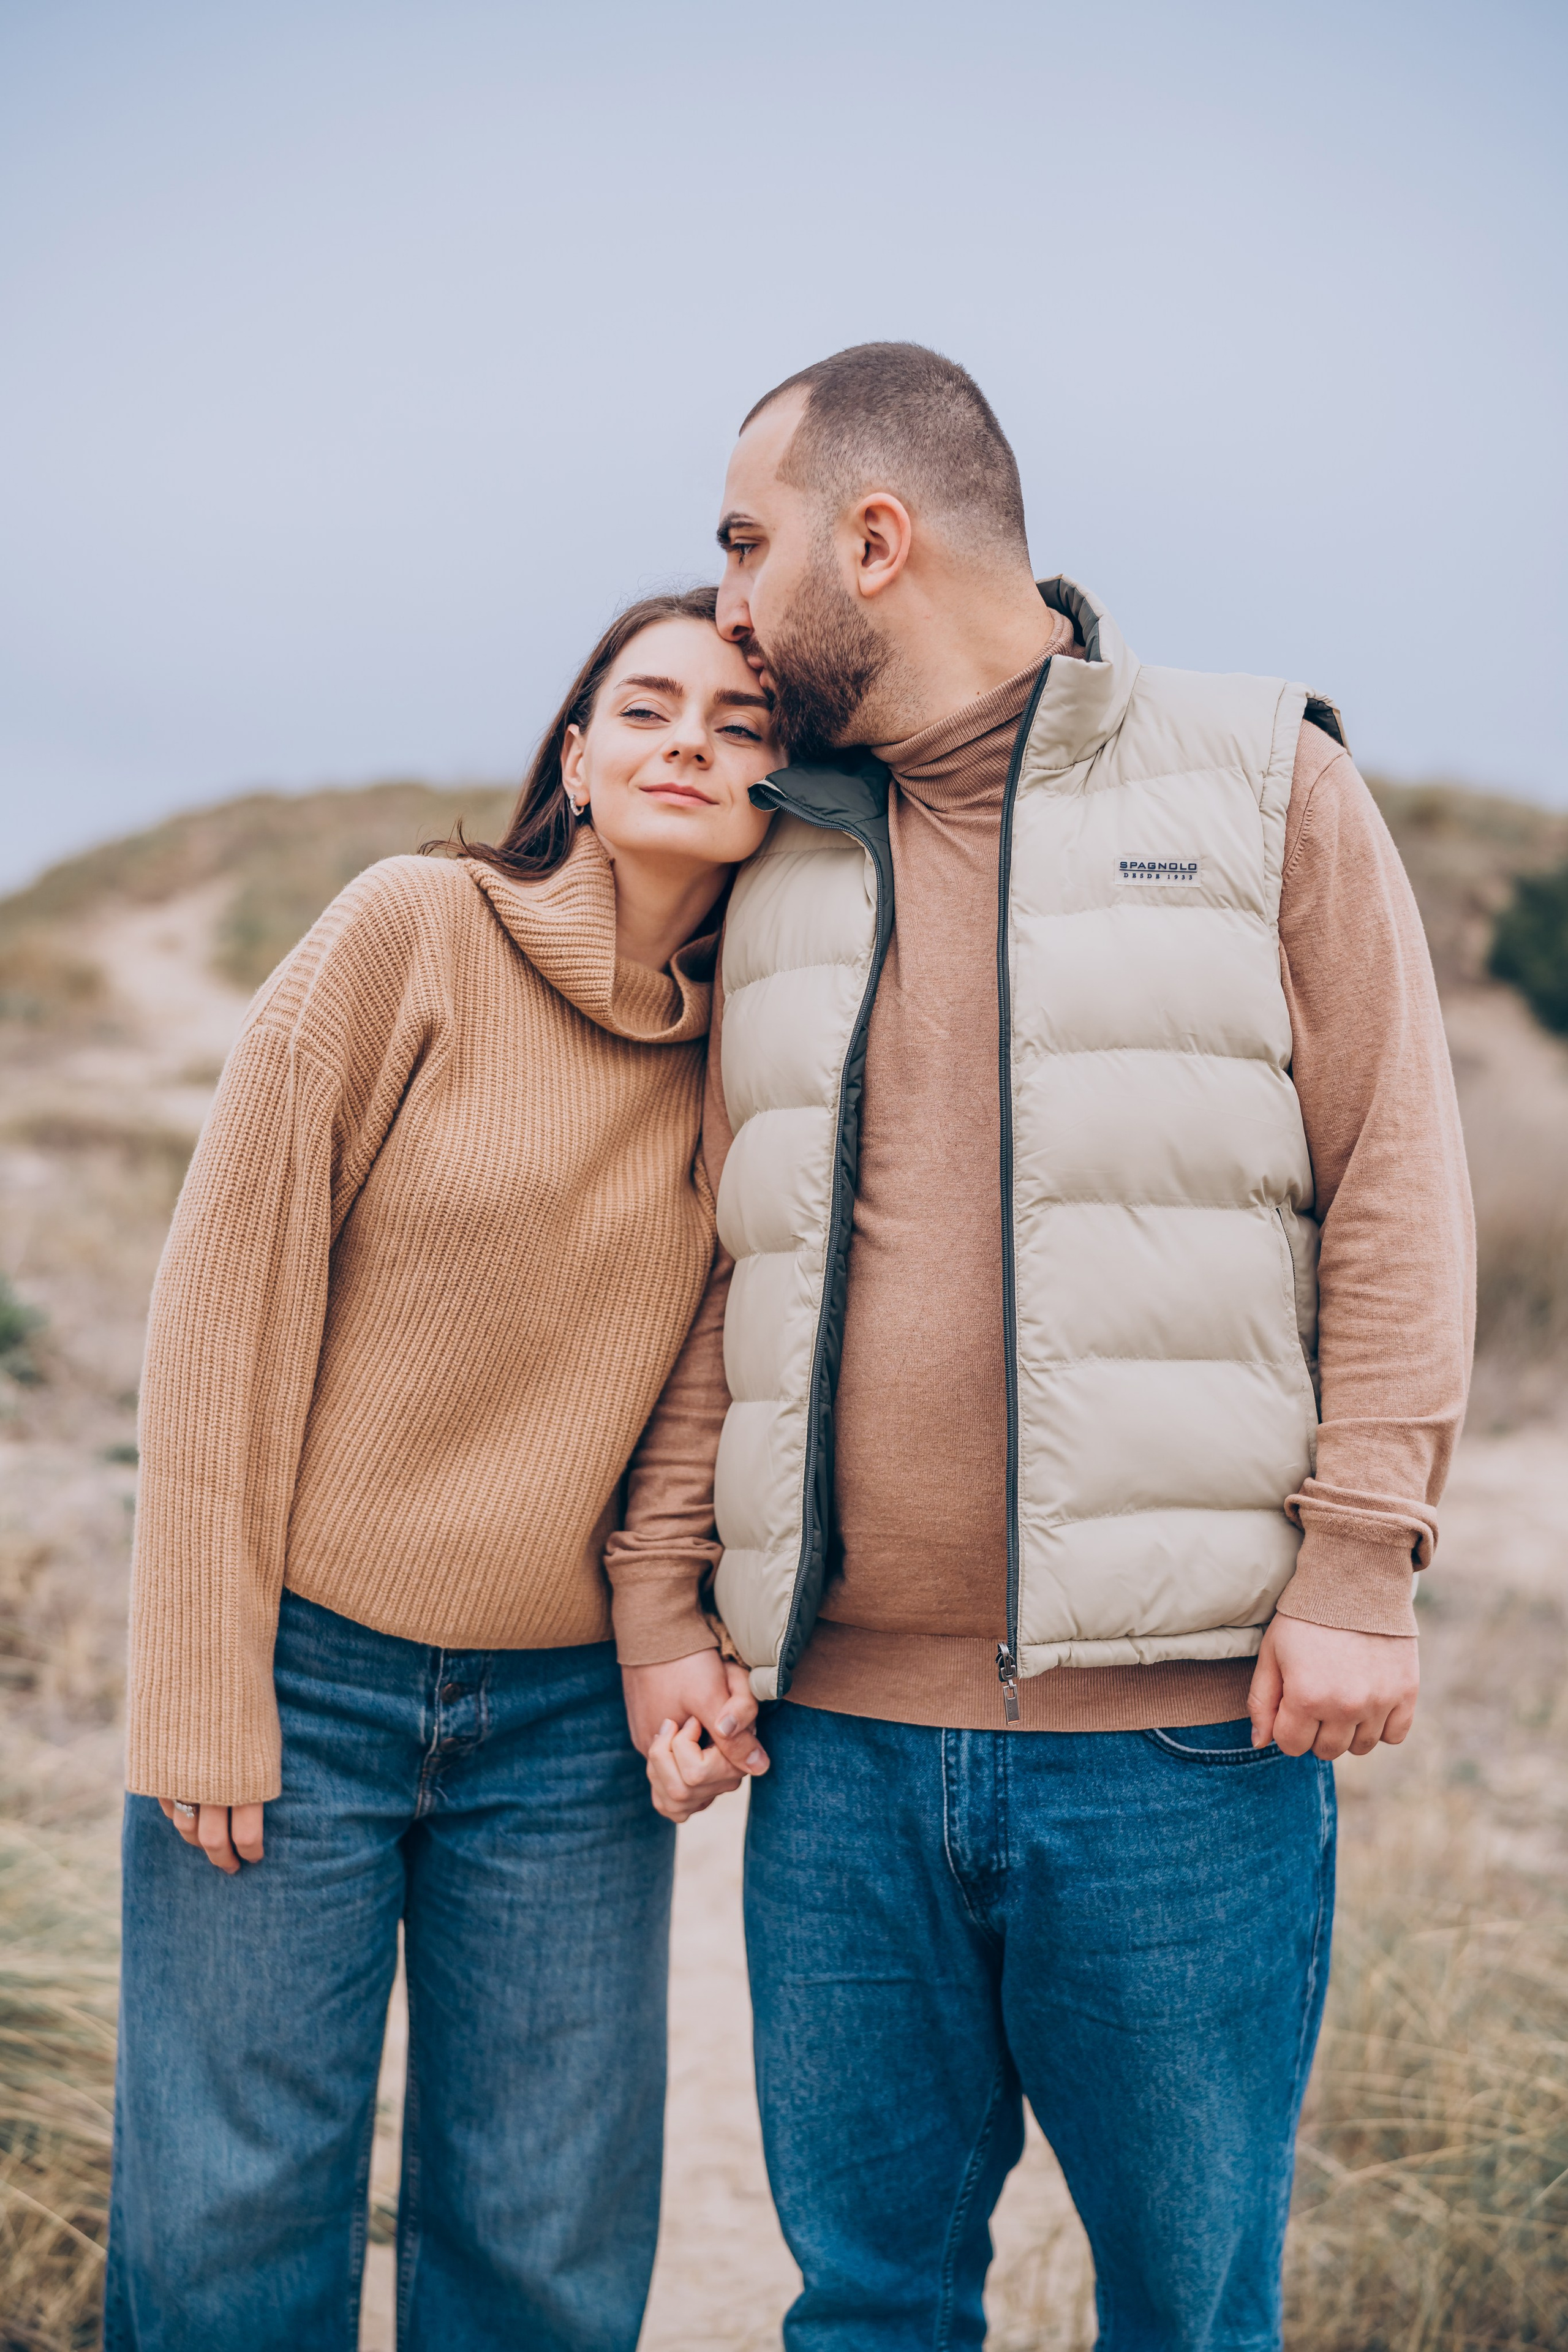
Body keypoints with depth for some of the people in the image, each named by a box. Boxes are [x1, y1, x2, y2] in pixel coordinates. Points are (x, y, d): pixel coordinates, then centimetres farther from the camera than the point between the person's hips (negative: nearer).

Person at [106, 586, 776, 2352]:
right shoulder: (415, 929, -8)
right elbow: (227, 1294, -9)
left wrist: (670, 1628, -9)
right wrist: (203, 1694, -11)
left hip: (571, 1717, 4)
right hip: (304, 1670, -3)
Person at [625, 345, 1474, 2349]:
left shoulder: (1263, 789, 4)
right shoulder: (777, 872, 15)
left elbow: (1394, 1197, -1)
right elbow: (721, 1265, 16)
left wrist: (1358, 1568, -9)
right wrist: (669, 1594, 7)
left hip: (1178, 1729, -3)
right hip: (841, 1733, 4)